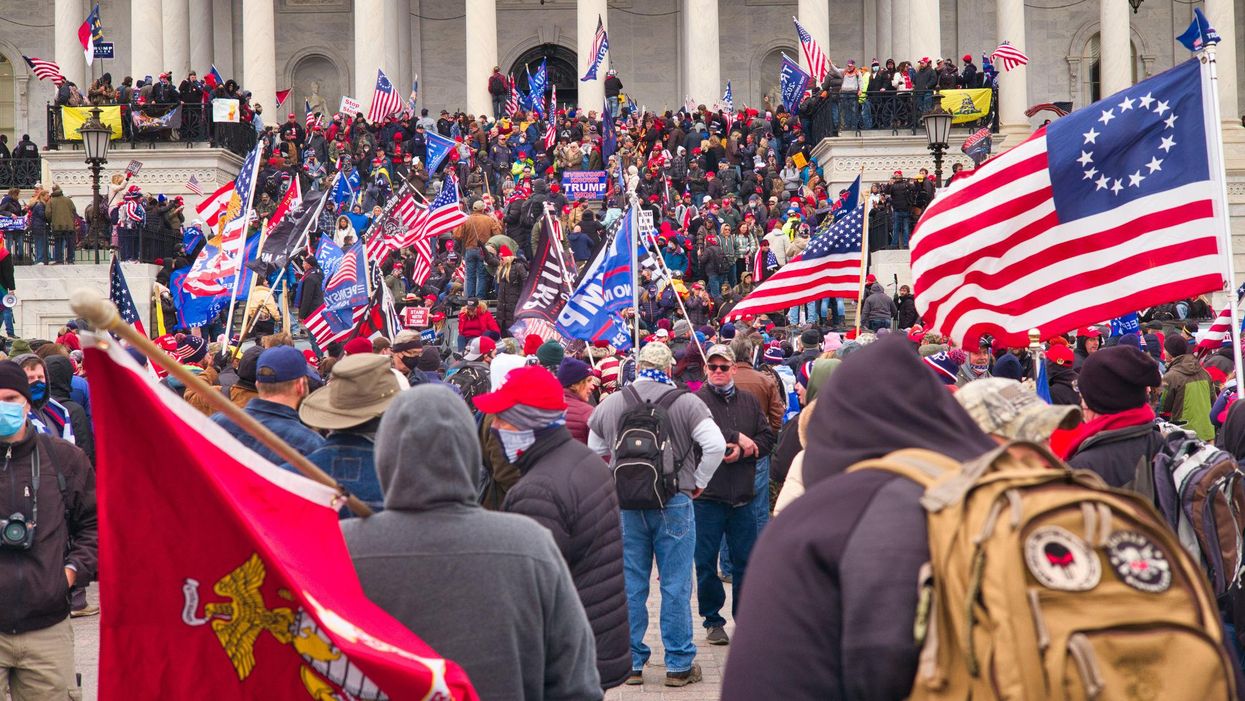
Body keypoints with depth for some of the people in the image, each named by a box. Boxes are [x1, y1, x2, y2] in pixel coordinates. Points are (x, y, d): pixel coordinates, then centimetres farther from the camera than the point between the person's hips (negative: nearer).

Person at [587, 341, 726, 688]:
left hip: (625, 505, 3)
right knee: (676, 587, 4)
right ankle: (679, 665, 9)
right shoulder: (686, 403, -6)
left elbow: (594, 452, 13)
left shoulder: (611, 404, 3)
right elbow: (715, 445, -13)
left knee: (630, 586, 10)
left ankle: (631, 663, 15)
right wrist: (699, 481, 1)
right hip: (674, 504, -2)